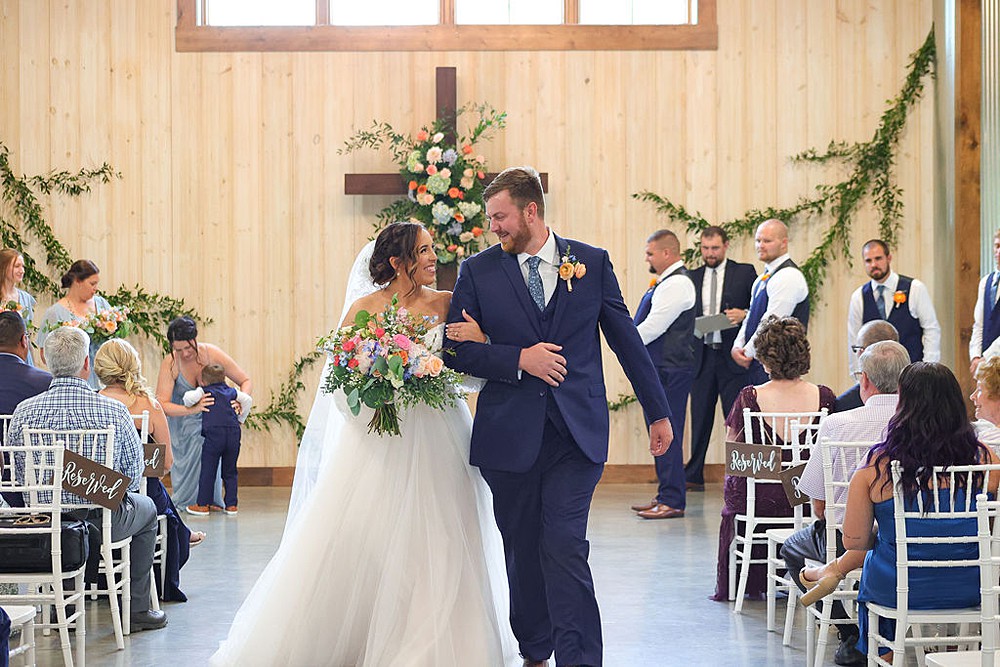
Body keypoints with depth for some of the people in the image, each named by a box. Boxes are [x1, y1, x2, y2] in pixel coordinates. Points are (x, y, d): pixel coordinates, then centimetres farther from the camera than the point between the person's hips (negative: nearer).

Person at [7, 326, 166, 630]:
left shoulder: (24, 411, -10)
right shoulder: (114, 411, -16)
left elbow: (16, 473, -1)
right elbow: (133, 474, -7)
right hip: (103, 520, -3)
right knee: (146, 508, 29)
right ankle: (137, 609, 29)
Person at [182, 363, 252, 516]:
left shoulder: (204, 391, 5)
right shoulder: (231, 391, 15)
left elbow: (189, 397, -12)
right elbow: (248, 399, 10)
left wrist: (188, 406, 10)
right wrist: (240, 418, 20)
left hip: (213, 433, -4)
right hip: (233, 433, 4)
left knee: (208, 470, 2)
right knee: (230, 471, 12)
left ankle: (203, 505, 4)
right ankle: (231, 505, 12)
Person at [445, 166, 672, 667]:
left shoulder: (592, 263, 4)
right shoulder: (478, 271, 4)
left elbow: (627, 340, 10)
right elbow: (456, 349, 2)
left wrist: (658, 412, 12)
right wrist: (519, 360, -13)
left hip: (577, 433, -1)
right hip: (509, 434, 2)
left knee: (565, 547, -13)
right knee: (522, 550, 10)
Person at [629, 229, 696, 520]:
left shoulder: (677, 284, -14)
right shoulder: (666, 282, 18)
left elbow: (654, 326, -18)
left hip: (670, 370, -11)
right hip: (661, 368, 11)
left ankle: (672, 501, -8)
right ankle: (666, 496, 20)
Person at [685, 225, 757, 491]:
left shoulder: (745, 272, 4)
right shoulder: (692, 278, 14)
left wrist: (744, 315, -15)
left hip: (733, 357, -3)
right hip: (701, 356, 3)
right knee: (700, 417, 6)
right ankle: (693, 476, 11)